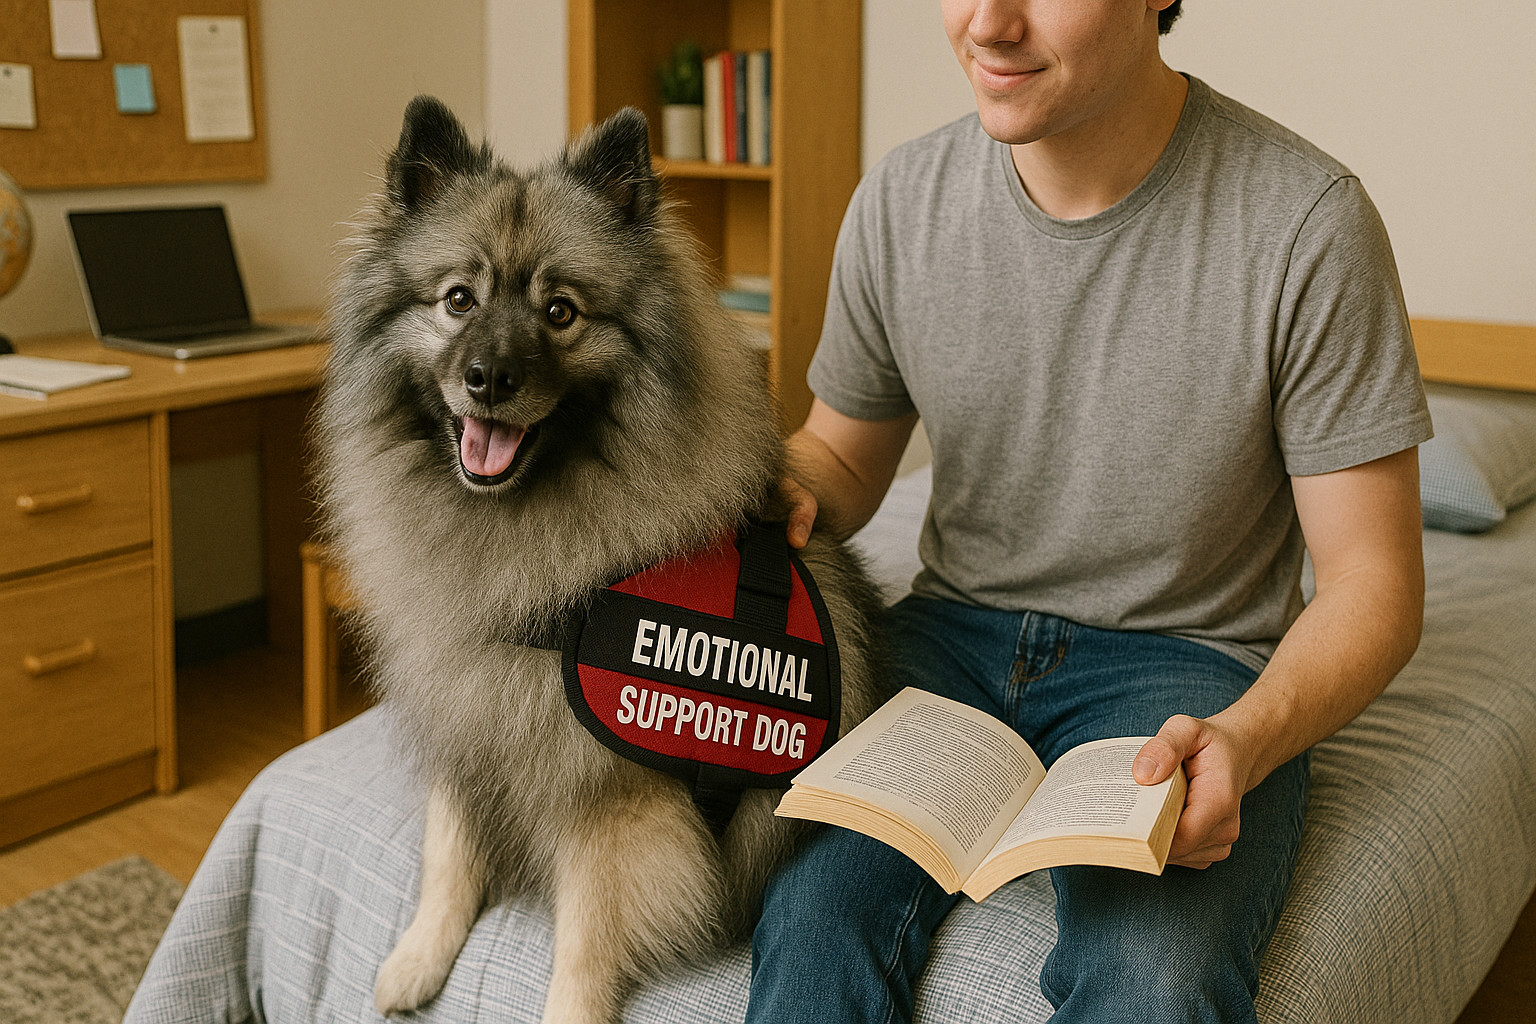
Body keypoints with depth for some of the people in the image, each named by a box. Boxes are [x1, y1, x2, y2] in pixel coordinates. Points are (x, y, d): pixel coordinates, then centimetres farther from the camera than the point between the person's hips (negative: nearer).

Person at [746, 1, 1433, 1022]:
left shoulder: (1306, 222, -14)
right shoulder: (902, 199, -2)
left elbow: (1374, 583, -10)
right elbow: (839, 457, 13)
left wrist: (1246, 739, -29)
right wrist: (777, 498, -12)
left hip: (1187, 658, -2)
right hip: (954, 630, 3)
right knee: (813, 891, -28)